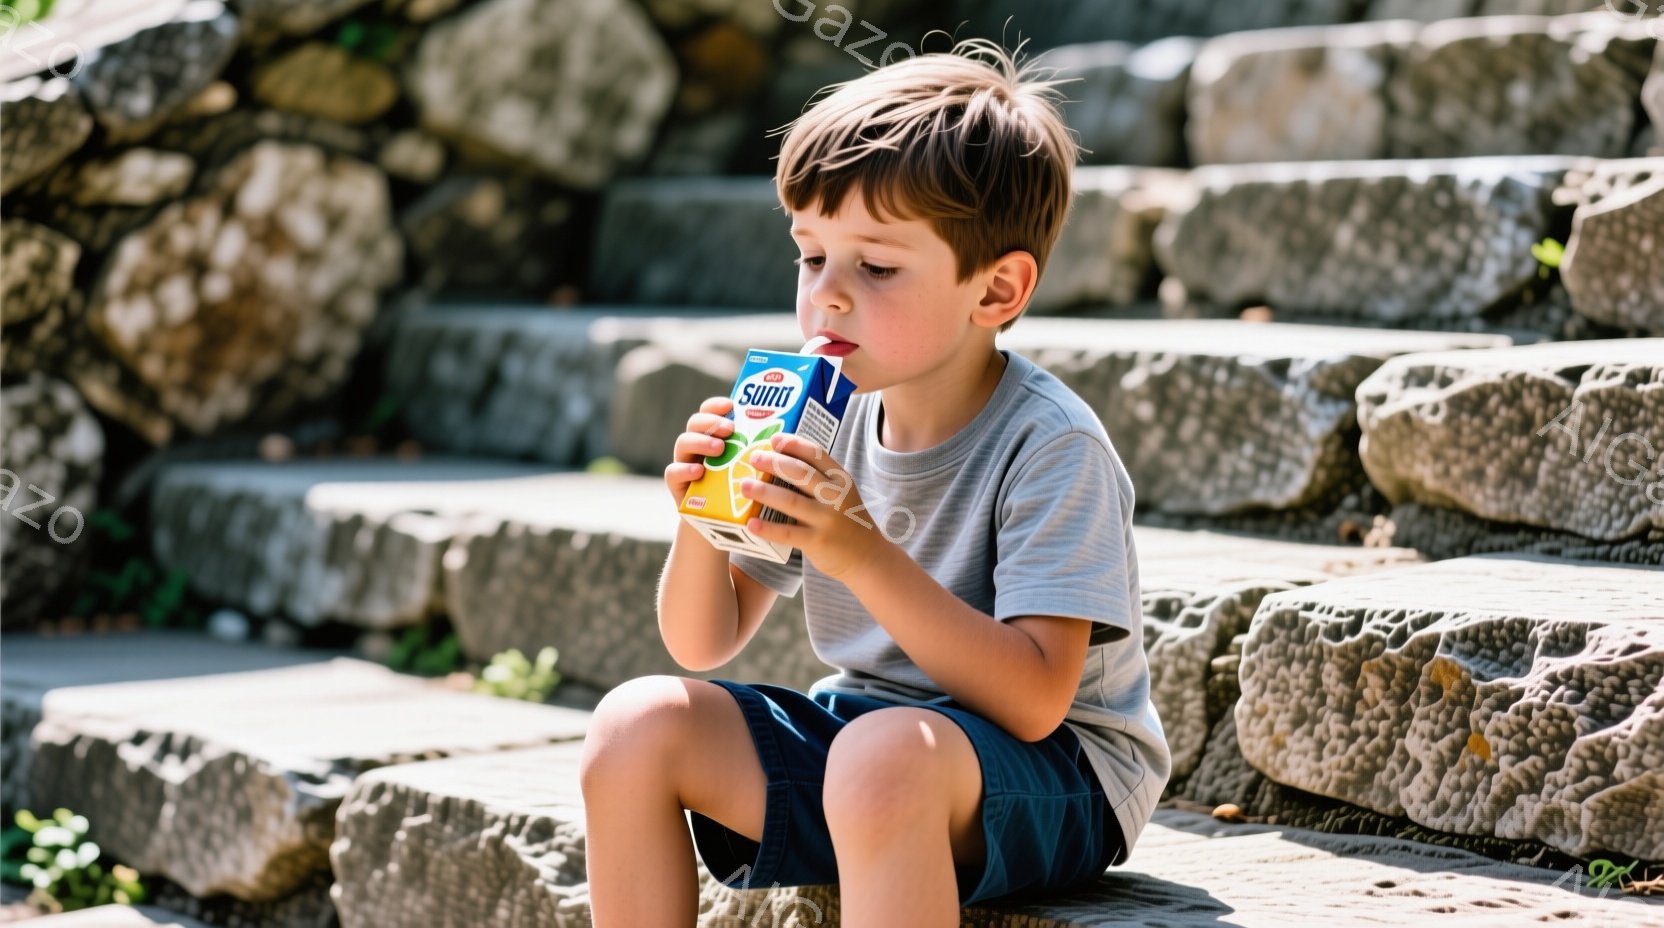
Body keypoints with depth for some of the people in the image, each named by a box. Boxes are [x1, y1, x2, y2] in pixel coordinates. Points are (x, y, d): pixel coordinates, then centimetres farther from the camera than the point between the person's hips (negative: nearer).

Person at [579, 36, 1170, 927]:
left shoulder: (1051, 447, -18)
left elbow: (1034, 699, -27)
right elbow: (703, 645, 8)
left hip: (1058, 776, -7)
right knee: (639, 722, -9)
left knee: (885, 754, -37)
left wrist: (866, 556, -33)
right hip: (855, 730, 7)